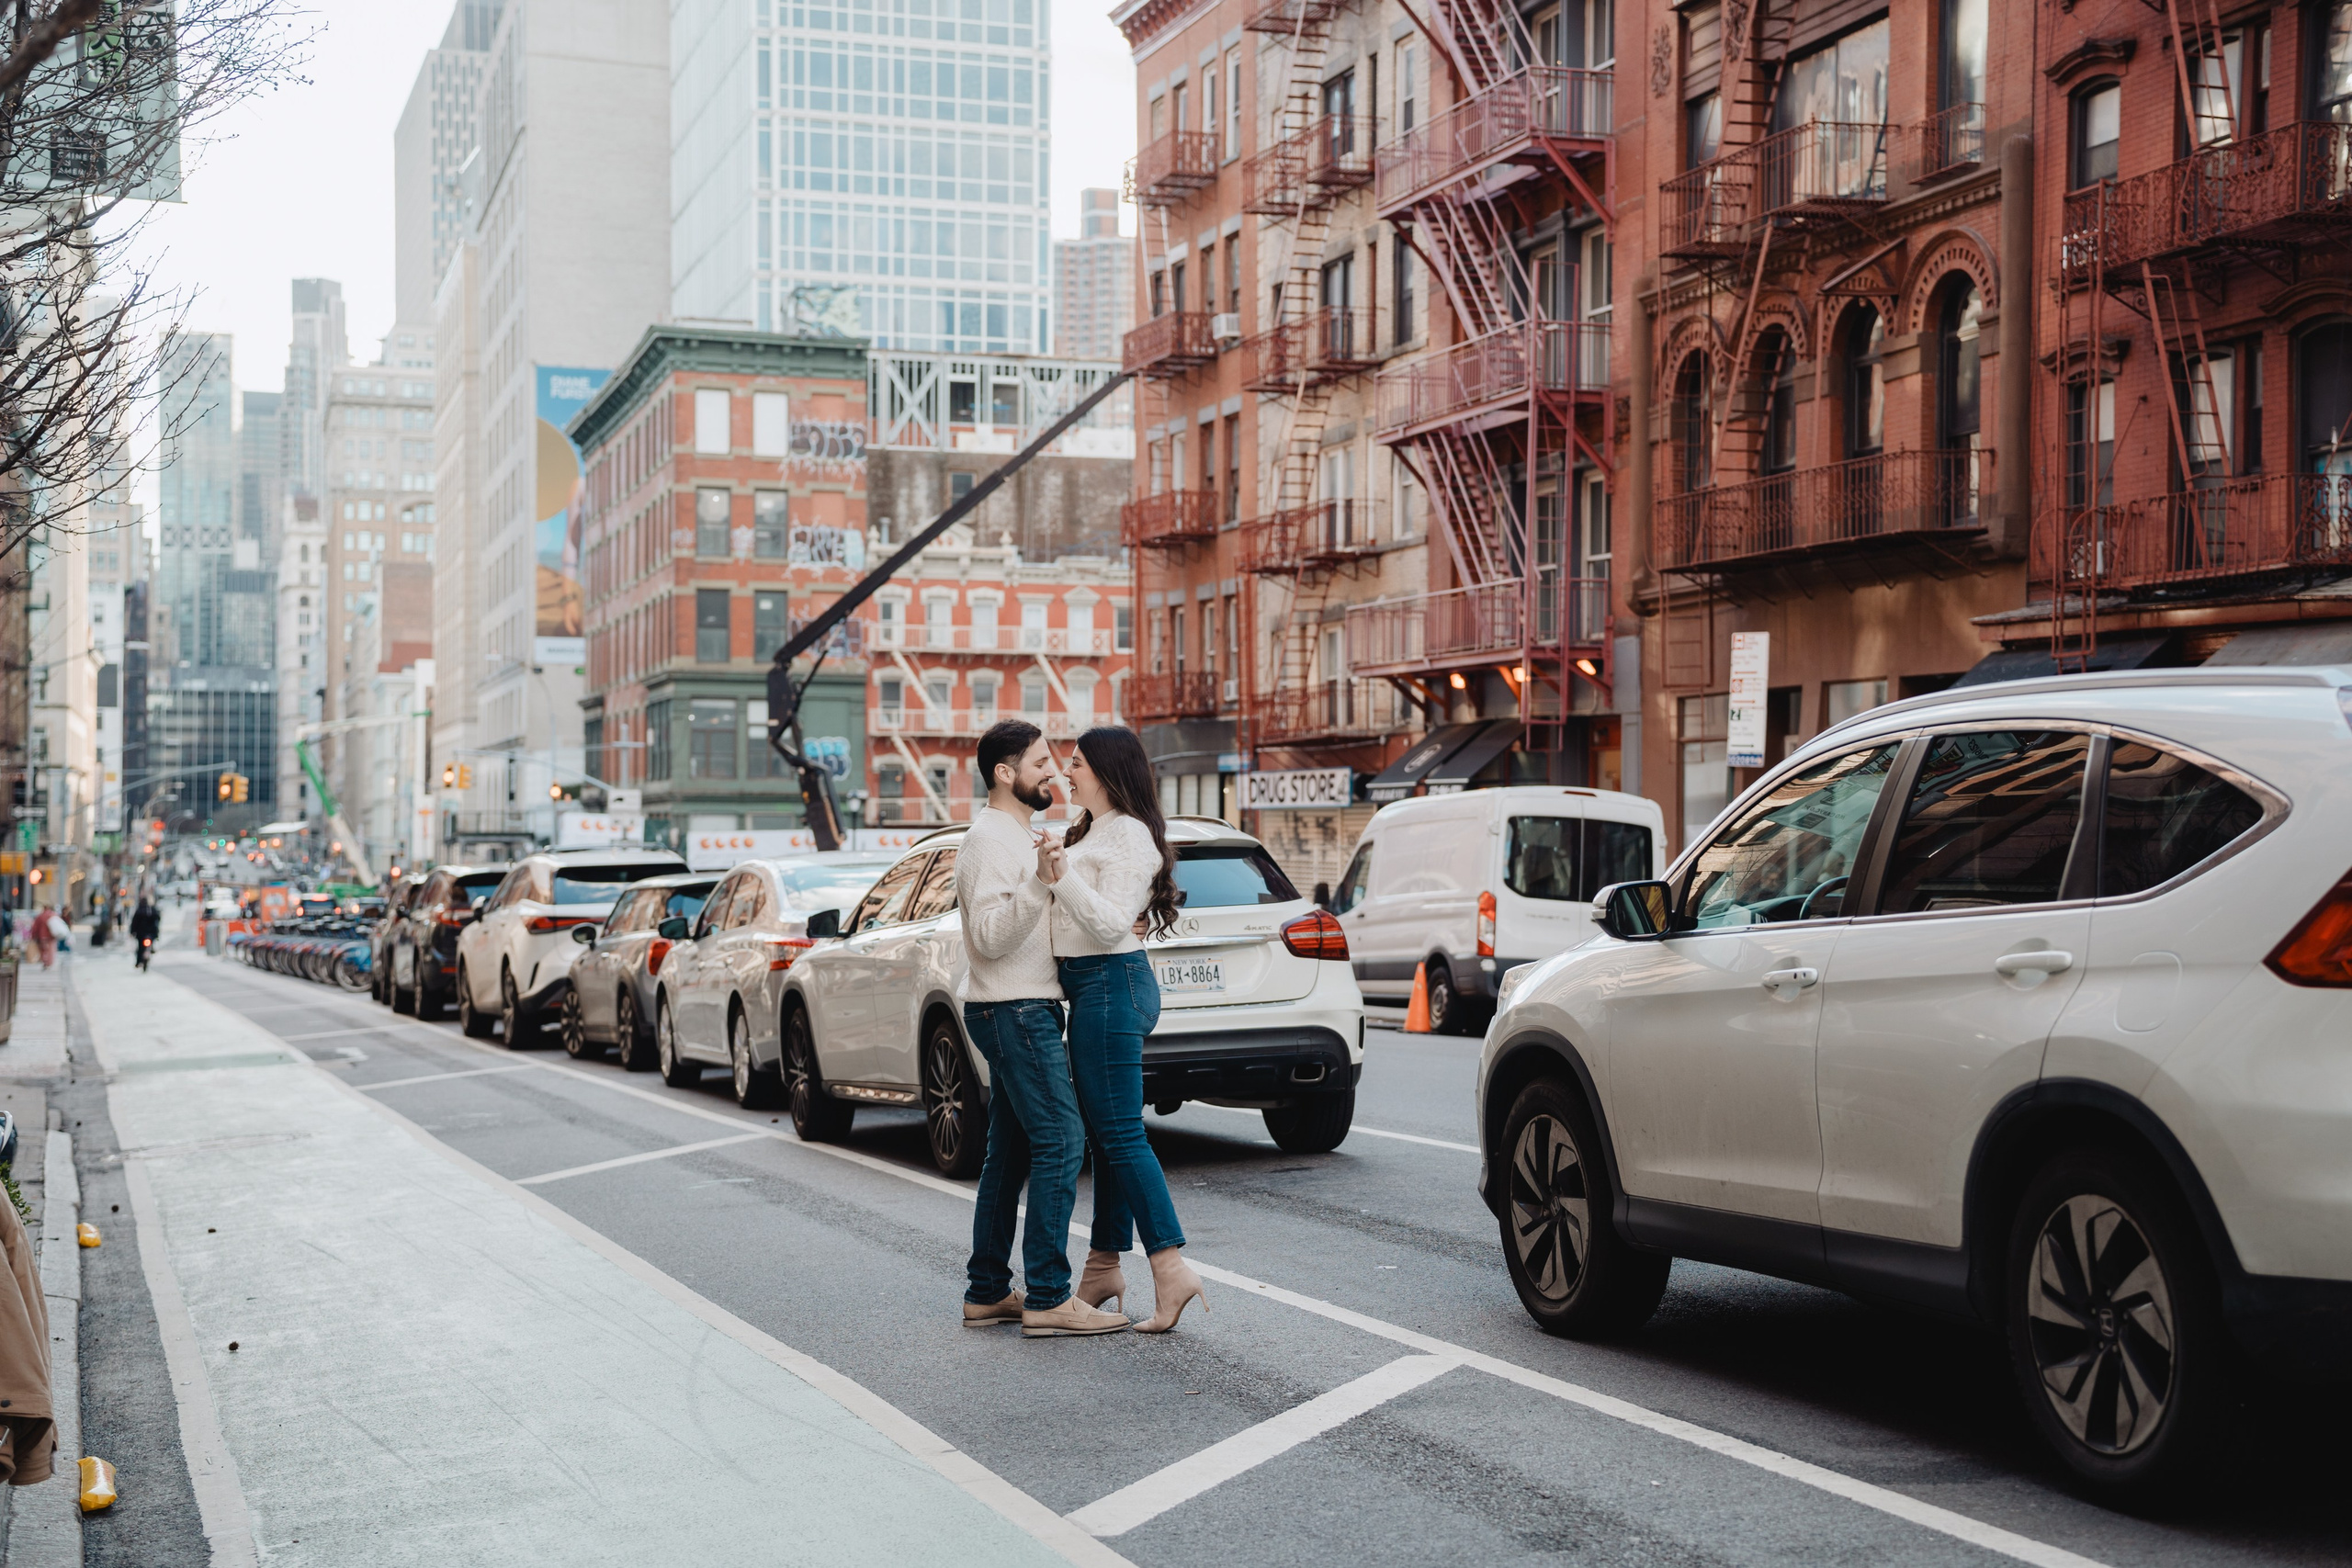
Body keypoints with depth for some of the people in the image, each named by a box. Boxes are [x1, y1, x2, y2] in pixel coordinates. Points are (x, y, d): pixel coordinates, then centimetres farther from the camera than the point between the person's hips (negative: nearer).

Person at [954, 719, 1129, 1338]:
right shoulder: (991, 839, -12)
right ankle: (1048, 1298, -13)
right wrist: (1040, 882, -35)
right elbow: (992, 935, -22)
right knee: (1061, 1141, -13)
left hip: (1025, 1010, 11)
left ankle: (987, 1293, 15)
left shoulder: (1019, 834, 20)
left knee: (1011, 1153, 11)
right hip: (1014, 1010, -11)